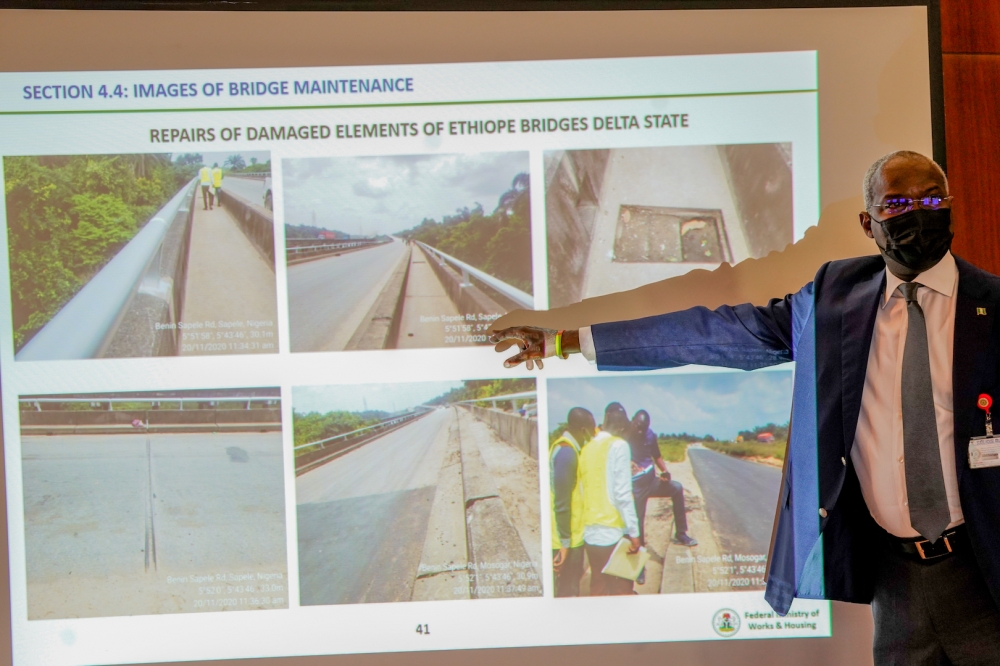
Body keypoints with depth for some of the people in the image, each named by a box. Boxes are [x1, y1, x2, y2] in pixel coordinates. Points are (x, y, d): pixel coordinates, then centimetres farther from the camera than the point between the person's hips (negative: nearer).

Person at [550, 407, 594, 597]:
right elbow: (561, 503, -23)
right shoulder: (566, 453, -21)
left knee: (570, 586, 18)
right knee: (568, 590, -2)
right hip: (568, 539, -10)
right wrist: (565, 542, -23)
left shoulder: (568, 449, 9)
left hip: (570, 535, 10)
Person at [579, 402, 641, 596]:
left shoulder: (588, 448, 10)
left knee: (598, 589, 12)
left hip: (590, 534, 6)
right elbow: (623, 494, -13)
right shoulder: (618, 446, -7)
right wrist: (633, 531, -10)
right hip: (613, 532, -6)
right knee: (622, 589, 3)